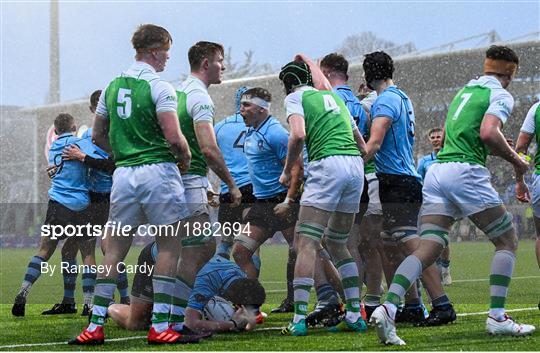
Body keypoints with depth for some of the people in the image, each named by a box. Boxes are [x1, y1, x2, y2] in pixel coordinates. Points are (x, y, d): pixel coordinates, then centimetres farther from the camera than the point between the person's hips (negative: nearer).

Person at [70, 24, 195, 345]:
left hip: (123, 174, 6)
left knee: (115, 250, 8)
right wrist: (186, 158, 3)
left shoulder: (113, 87, 13)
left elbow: (98, 135, 18)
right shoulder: (159, 87, -8)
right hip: (158, 171, -6)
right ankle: (160, 326, -4)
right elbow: (174, 137, -16)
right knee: (169, 246, 0)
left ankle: (96, 325, 4)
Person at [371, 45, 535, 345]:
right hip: (466, 172, -7)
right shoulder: (501, 95, 1)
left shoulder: (464, 91, 25)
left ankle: (388, 307, -22)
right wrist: (515, 159, -3)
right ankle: (497, 317, 0)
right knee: (507, 241, 7)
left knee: (427, 249, -2)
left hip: (437, 171, 7)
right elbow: (489, 133, -18)